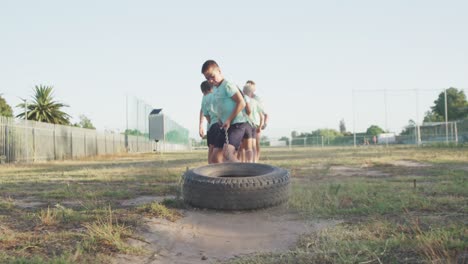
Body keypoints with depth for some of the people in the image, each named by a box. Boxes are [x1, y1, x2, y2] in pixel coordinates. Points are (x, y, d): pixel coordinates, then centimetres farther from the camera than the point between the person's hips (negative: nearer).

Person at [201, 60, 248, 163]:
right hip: (225, 126, 9)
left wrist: (229, 120, -16)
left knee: (227, 153, -27)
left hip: (237, 124, -9)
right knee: (216, 156, 5)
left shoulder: (228, 85, -10)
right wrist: (220, 120, 7)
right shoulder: (215, 90, 16)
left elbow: (241, 103, -16)